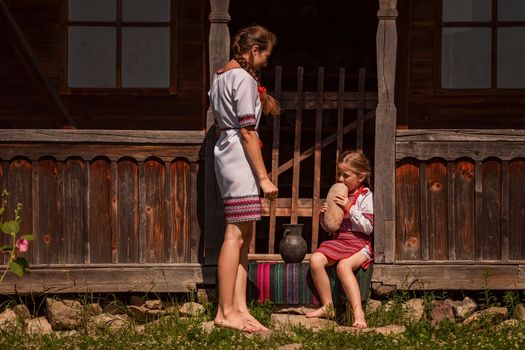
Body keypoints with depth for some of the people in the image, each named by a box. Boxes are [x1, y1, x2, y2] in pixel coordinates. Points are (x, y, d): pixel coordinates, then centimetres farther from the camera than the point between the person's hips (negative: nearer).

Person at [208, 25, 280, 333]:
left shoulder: (222, 76, 17)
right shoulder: (244, 79, -12)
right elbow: (248, 132, -16)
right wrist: (264, 177, -15)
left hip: (226, 151, 10)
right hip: (240, 156, -10)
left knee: (244, 236, 8)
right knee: (236, 235, -9)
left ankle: (239, 308, 6)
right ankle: (226, 312, -8)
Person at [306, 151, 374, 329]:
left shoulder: (366, 197, -2)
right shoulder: (337, 195, 18)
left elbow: (368, 228, -12)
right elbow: (329, 228, 23)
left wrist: (349, 208, -15)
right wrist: (324, 216, 1)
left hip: (359, 243, -6)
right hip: (338, 240, 6)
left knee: (344, 265, -36)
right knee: (315, 259, -22)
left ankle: (358, 312, -40)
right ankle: (327, 306, -11)